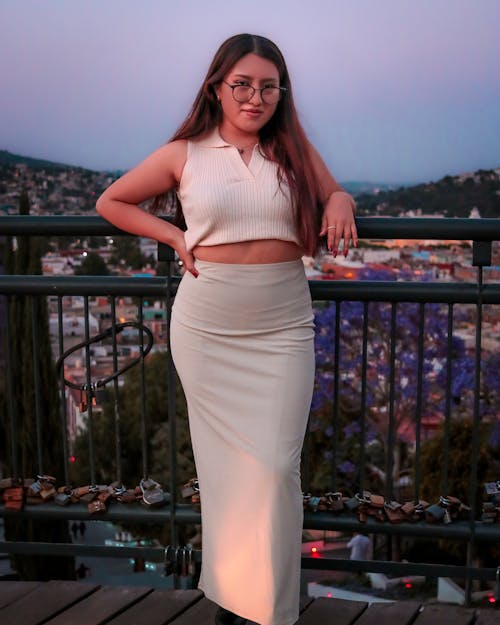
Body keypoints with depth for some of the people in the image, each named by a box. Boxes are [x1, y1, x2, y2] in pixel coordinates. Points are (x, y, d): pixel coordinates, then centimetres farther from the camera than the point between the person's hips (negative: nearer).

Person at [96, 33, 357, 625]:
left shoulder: (293, 148, 8)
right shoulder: (184, 153, 4)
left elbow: (334, 197, 19)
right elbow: (111, 202, 13)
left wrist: (339, 201, -5)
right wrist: (175, 236, 1)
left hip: (282, 325, 1)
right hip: (206, 326, -1)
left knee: (275, 464, -2)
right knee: (225, 461, 6)